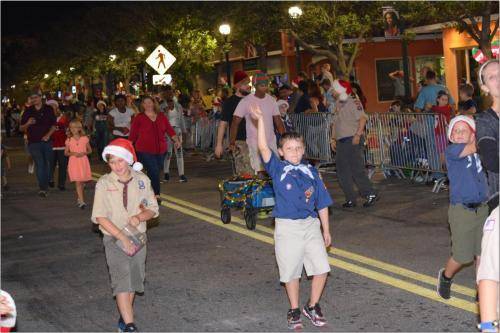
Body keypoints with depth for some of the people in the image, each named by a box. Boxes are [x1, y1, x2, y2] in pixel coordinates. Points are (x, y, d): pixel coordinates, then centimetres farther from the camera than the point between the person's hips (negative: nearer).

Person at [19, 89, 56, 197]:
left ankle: (45, 187, 20)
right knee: (39, 164, -12)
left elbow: (53, 125, 7)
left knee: (47, 164, 5)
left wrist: (48, 135, -9)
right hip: (34, 142, -2)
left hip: (46, 141, 2)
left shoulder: (48, 109, 5)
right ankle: (42, 188, -15)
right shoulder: (28, 111, 4)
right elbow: (22, 128, 7)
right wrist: (28, 123, -14)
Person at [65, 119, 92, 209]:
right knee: (77, 182, -9)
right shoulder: (69, 140, 2)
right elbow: (66, 153, 8)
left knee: (81, 182, 8)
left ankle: (79, 198, 28)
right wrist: (72, 153, -11)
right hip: (73, 162, -1)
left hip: (83, 162, 1)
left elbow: (90, 150, 8)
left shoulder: (85, 139, 2)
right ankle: (81, 201, -12)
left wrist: (84, 153, -12)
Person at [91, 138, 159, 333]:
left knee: (133, 280, 12)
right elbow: (100, 217, -12)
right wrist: (122, 237, -20)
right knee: (122, 280, -12)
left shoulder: (142, 180, -1)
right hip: (114, 239, -3)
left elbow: (153, 209, 4)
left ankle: (124, 317, 28)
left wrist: (140, 217, -18)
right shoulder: (104, 184, -8)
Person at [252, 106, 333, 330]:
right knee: (291, 272, 6)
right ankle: (294, 310, 25)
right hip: (287, 227, -2)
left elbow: (321, 203, 10)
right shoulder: (277, 169, -1)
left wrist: (326, 230, 11)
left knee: (321, 268, -3)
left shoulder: (311, 172, 6)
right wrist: (261, 120, -23)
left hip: (311, 225, 2)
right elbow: (263, 148, -16)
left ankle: (312, 307, 19)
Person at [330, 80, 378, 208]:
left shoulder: (353, 102, -7)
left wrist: (358, 135, -22)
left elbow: (363, 118, -16)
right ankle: (350, 199, 11)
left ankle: (370, 195, 2)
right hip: (340, 142, 8)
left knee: (357, 169, -9)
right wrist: (333, 139, 14)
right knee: (342, 171, 5)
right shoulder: (337, 105, 17)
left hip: (352, 140, -8)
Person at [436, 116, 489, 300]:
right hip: (461, 210, -4)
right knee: (462, 255, 4)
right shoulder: (452, 151, -9)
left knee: (482, 253, 7)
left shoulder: (479, 152, 7)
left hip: (482, 208, 4)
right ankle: (446, 277, 33)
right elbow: (475, 147, -18)